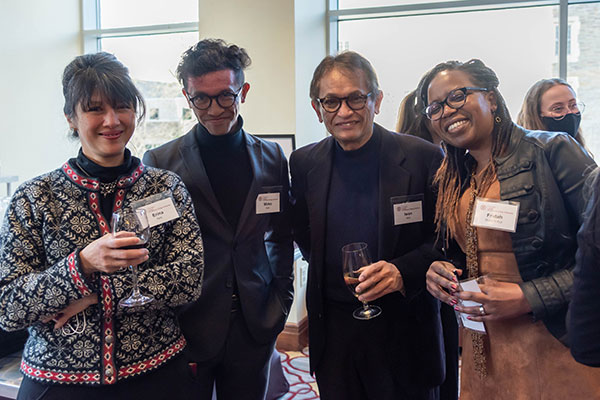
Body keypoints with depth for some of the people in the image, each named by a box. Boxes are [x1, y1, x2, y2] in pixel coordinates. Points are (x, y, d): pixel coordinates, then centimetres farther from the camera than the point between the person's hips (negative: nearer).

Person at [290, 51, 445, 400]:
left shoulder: (423, 157, -10)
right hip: (332, 330, 3)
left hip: (404, 332, -2)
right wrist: (331, 275, 6)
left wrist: (403, 271, -21)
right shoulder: (304, 163, 1)